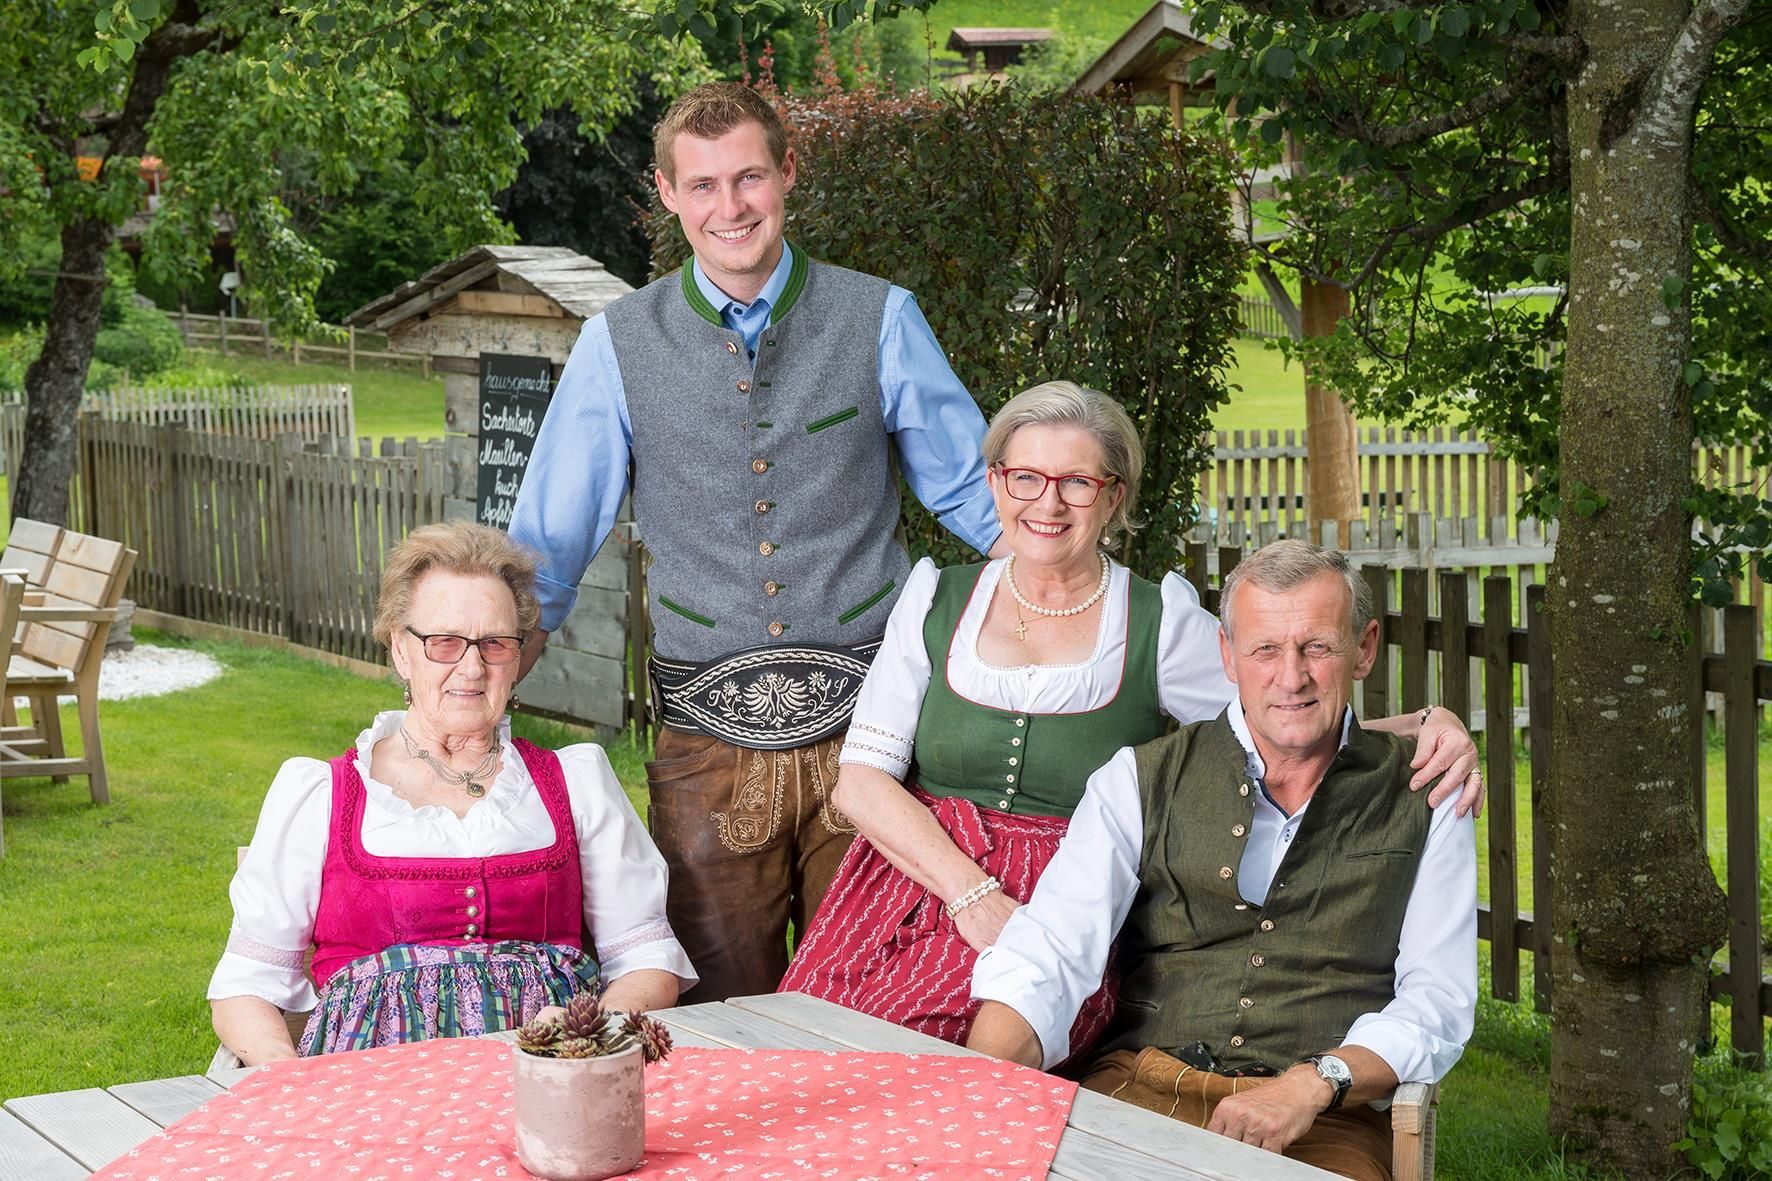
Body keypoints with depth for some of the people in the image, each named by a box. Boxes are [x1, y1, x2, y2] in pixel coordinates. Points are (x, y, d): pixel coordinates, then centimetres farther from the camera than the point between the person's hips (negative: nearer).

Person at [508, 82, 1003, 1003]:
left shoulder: (881, 321, 1)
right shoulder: (618, 346, 2)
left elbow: (976, 494, 8)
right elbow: (546, 548, 5)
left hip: (864, 727, 0)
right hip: (709, 743, 0)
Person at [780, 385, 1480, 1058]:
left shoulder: (1162, 625, 5)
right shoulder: (938, 599, 10)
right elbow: (861, 779, 3)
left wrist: (1422, 728, -16)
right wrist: (972, 895, -13)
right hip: (917, 879, 2)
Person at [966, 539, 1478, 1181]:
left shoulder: (1423, 800, 11)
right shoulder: (1140, 780, 9)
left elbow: (1437, 1000, 6)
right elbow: (1045, 960, -2)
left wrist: (1315, 1082, -14)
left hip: (1323, 1122, -1)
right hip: (1141, 1090, 1)